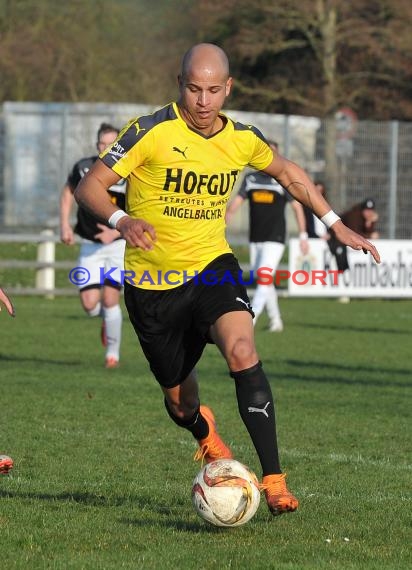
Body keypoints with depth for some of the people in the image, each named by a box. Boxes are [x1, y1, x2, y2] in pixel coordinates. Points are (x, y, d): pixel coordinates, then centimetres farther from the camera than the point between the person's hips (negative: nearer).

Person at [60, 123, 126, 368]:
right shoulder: (84, 168, -6)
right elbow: (68, 191, 14)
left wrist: (116, 232, -27)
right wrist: (65, 224, 4)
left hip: (119, 244, -2)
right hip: (90, 245, 2)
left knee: (110, 299, -11)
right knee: (90, 304, -6)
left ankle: (113, 351, 9)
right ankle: (107, 319, 31)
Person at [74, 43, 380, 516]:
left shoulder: (243, 139, -2)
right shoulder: (151, 132, -15)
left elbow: (289, 174, 19)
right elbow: (89, 186, -16)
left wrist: (337, 225, 15)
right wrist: (121, 220, -36)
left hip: (211, 266, 2)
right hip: (152, 283, -1)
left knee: (242, 354, -28)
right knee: (179, 399, 10)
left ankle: (274, 481, -26)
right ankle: (204, 433, 51)